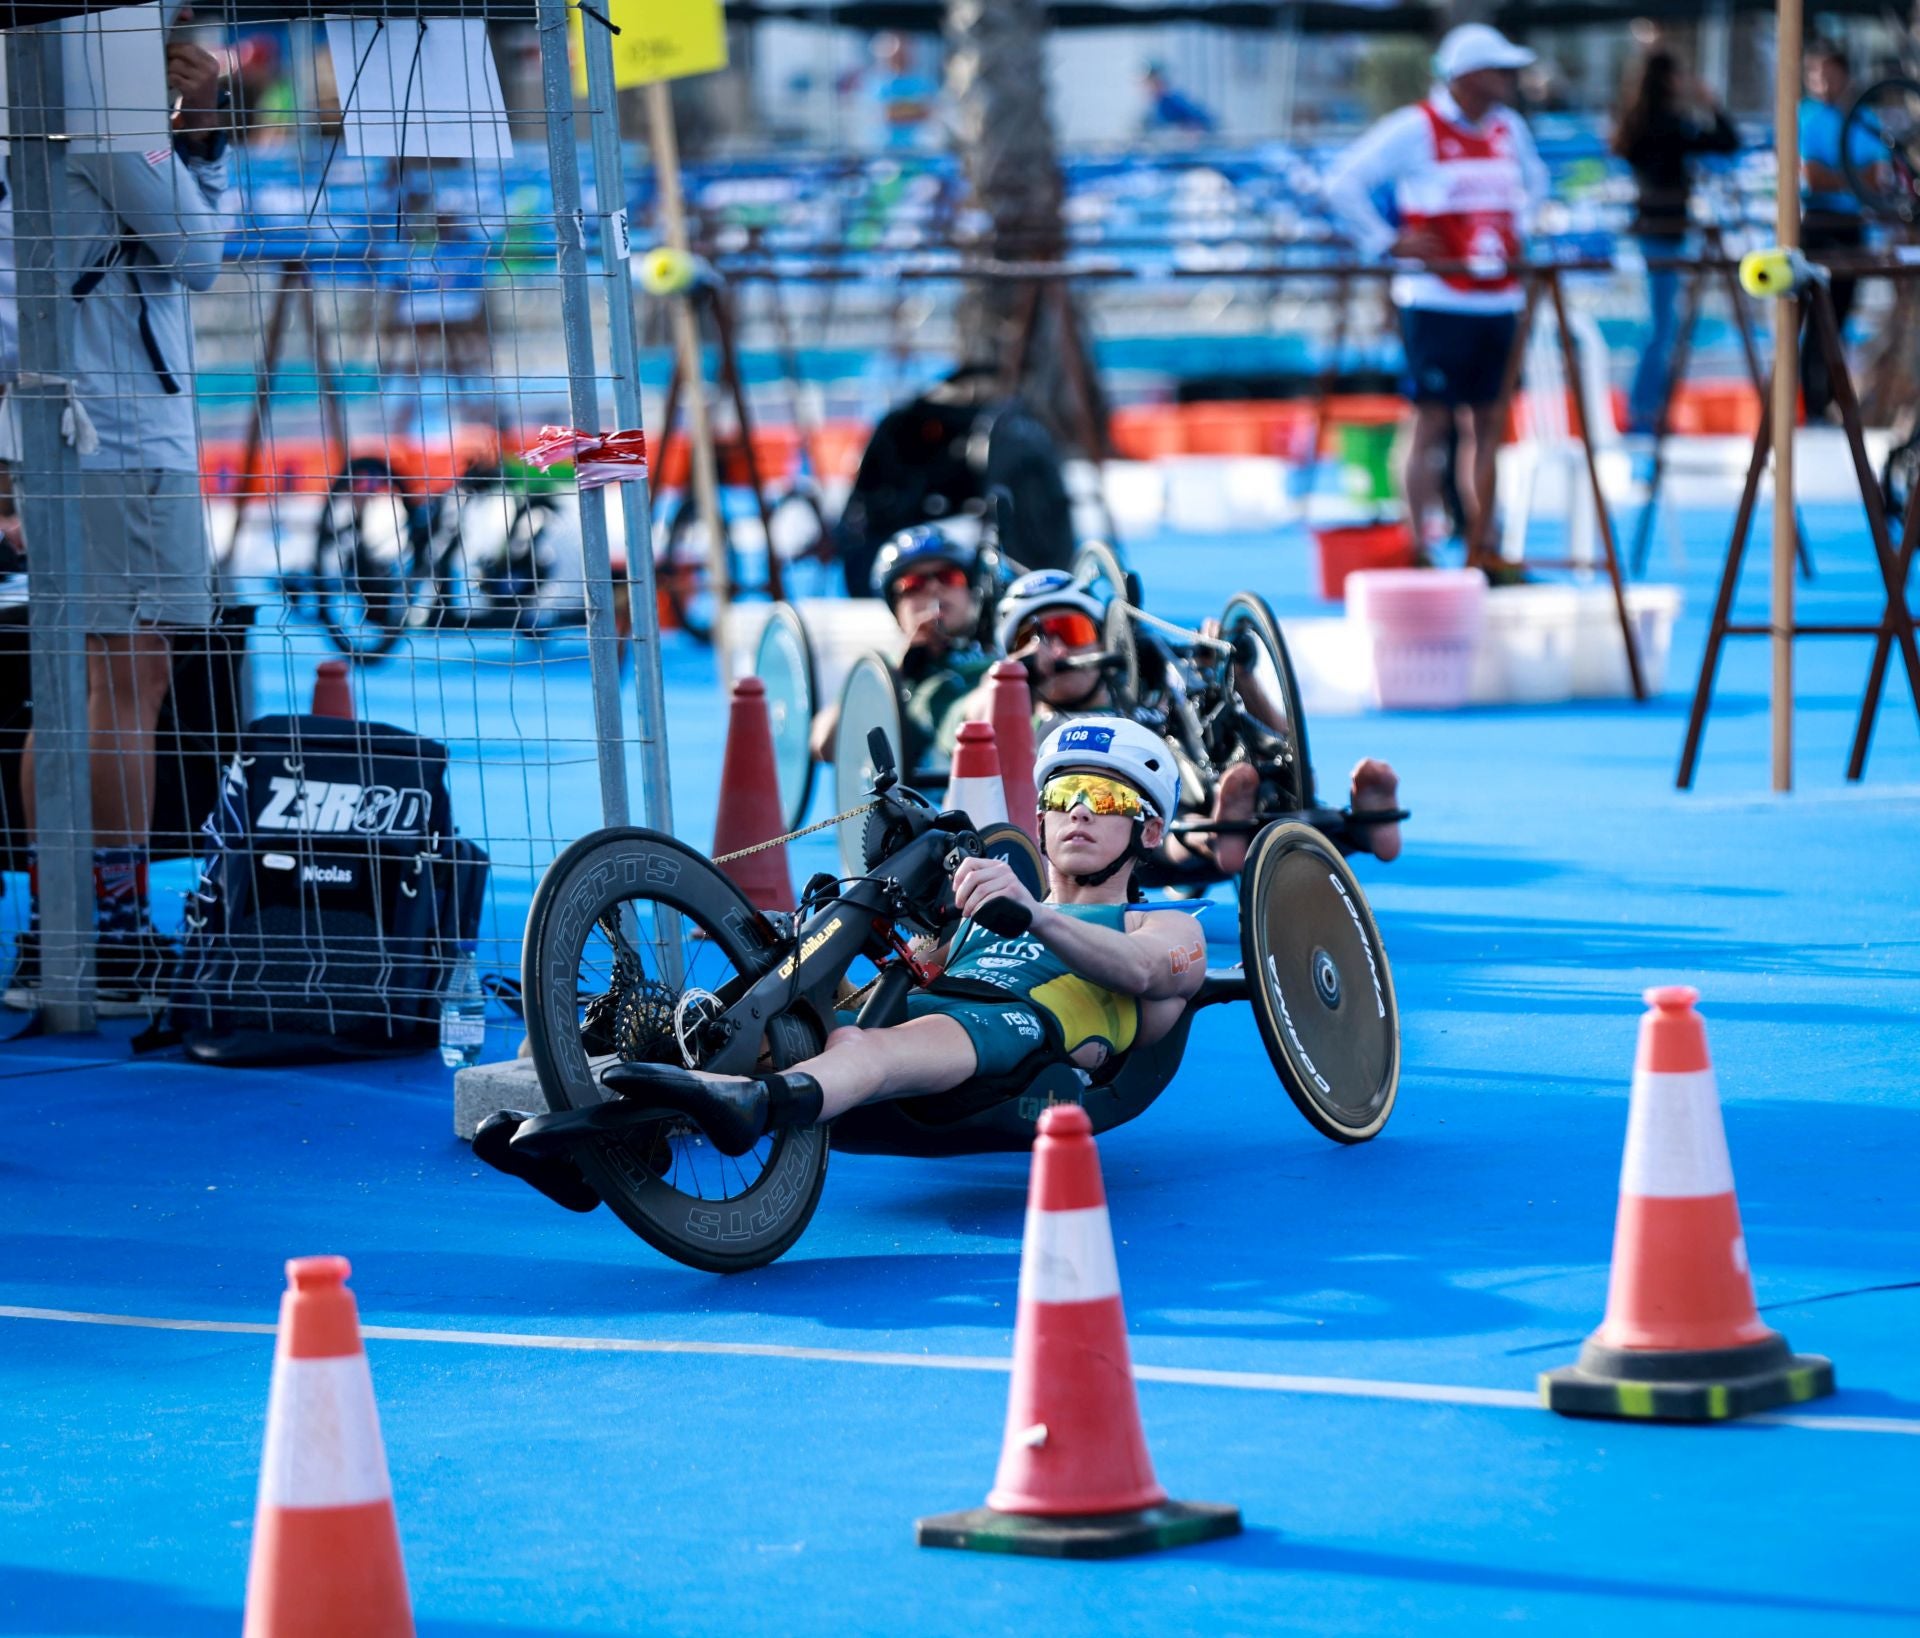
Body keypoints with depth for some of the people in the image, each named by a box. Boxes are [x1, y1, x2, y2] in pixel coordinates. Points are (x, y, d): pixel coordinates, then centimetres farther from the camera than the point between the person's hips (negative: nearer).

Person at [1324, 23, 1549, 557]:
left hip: (1499, 301, 6)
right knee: (1434, 421, -5)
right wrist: (1390, 242, -10)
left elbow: (1535, 180, 33)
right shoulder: (1414, 129, -7)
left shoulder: (1509, 128, 12)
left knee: (1486, 423, 7)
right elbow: (1344, 183, -9)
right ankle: (1425, 552, -2)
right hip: (1436, 302, -6)